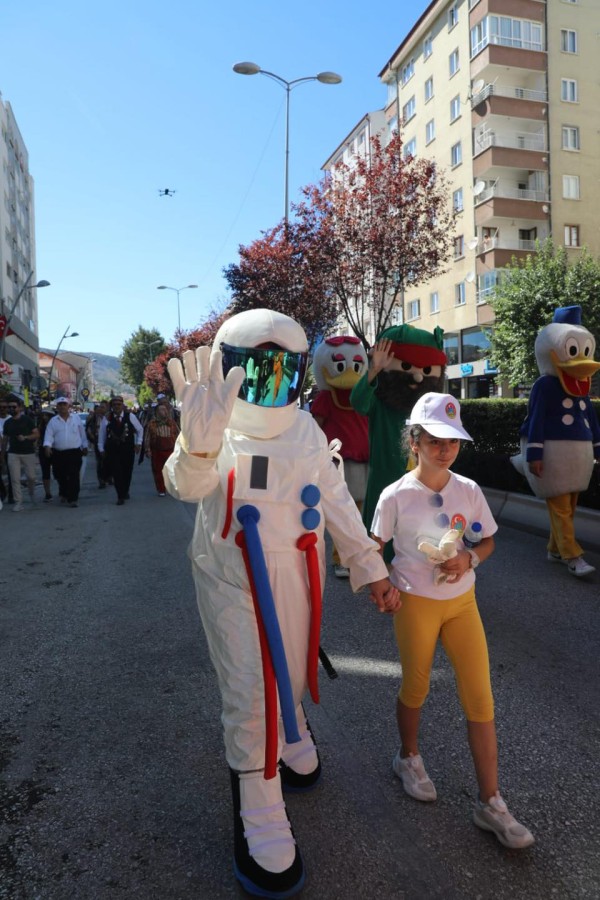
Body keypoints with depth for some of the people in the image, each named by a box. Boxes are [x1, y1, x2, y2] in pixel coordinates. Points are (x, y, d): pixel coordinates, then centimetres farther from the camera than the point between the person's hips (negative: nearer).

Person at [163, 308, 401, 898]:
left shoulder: (306, 429, 0)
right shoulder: (217, 429, -16)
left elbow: (336, 501, 7)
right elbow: (188, 485, -37)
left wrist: (372, 567, 7)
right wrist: (199, 443, -60)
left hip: (297, 574, 5)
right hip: (233, 579, -4)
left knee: (290, 672, 21)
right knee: (250, 694, 0)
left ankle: (289, 739, 54)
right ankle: (262, 831, 21)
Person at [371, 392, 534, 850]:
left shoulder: (469, 491, -4)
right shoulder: (396, 496, -13)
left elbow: (488, 542, 6)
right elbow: (374, 549, -4)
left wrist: (469, 559, -14)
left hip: (462, 602, 3)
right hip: (416, 603, -3)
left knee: (480, 698, 4)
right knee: (416, 687, 15)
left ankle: (490, 803, 18)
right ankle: (409, 758, 44)